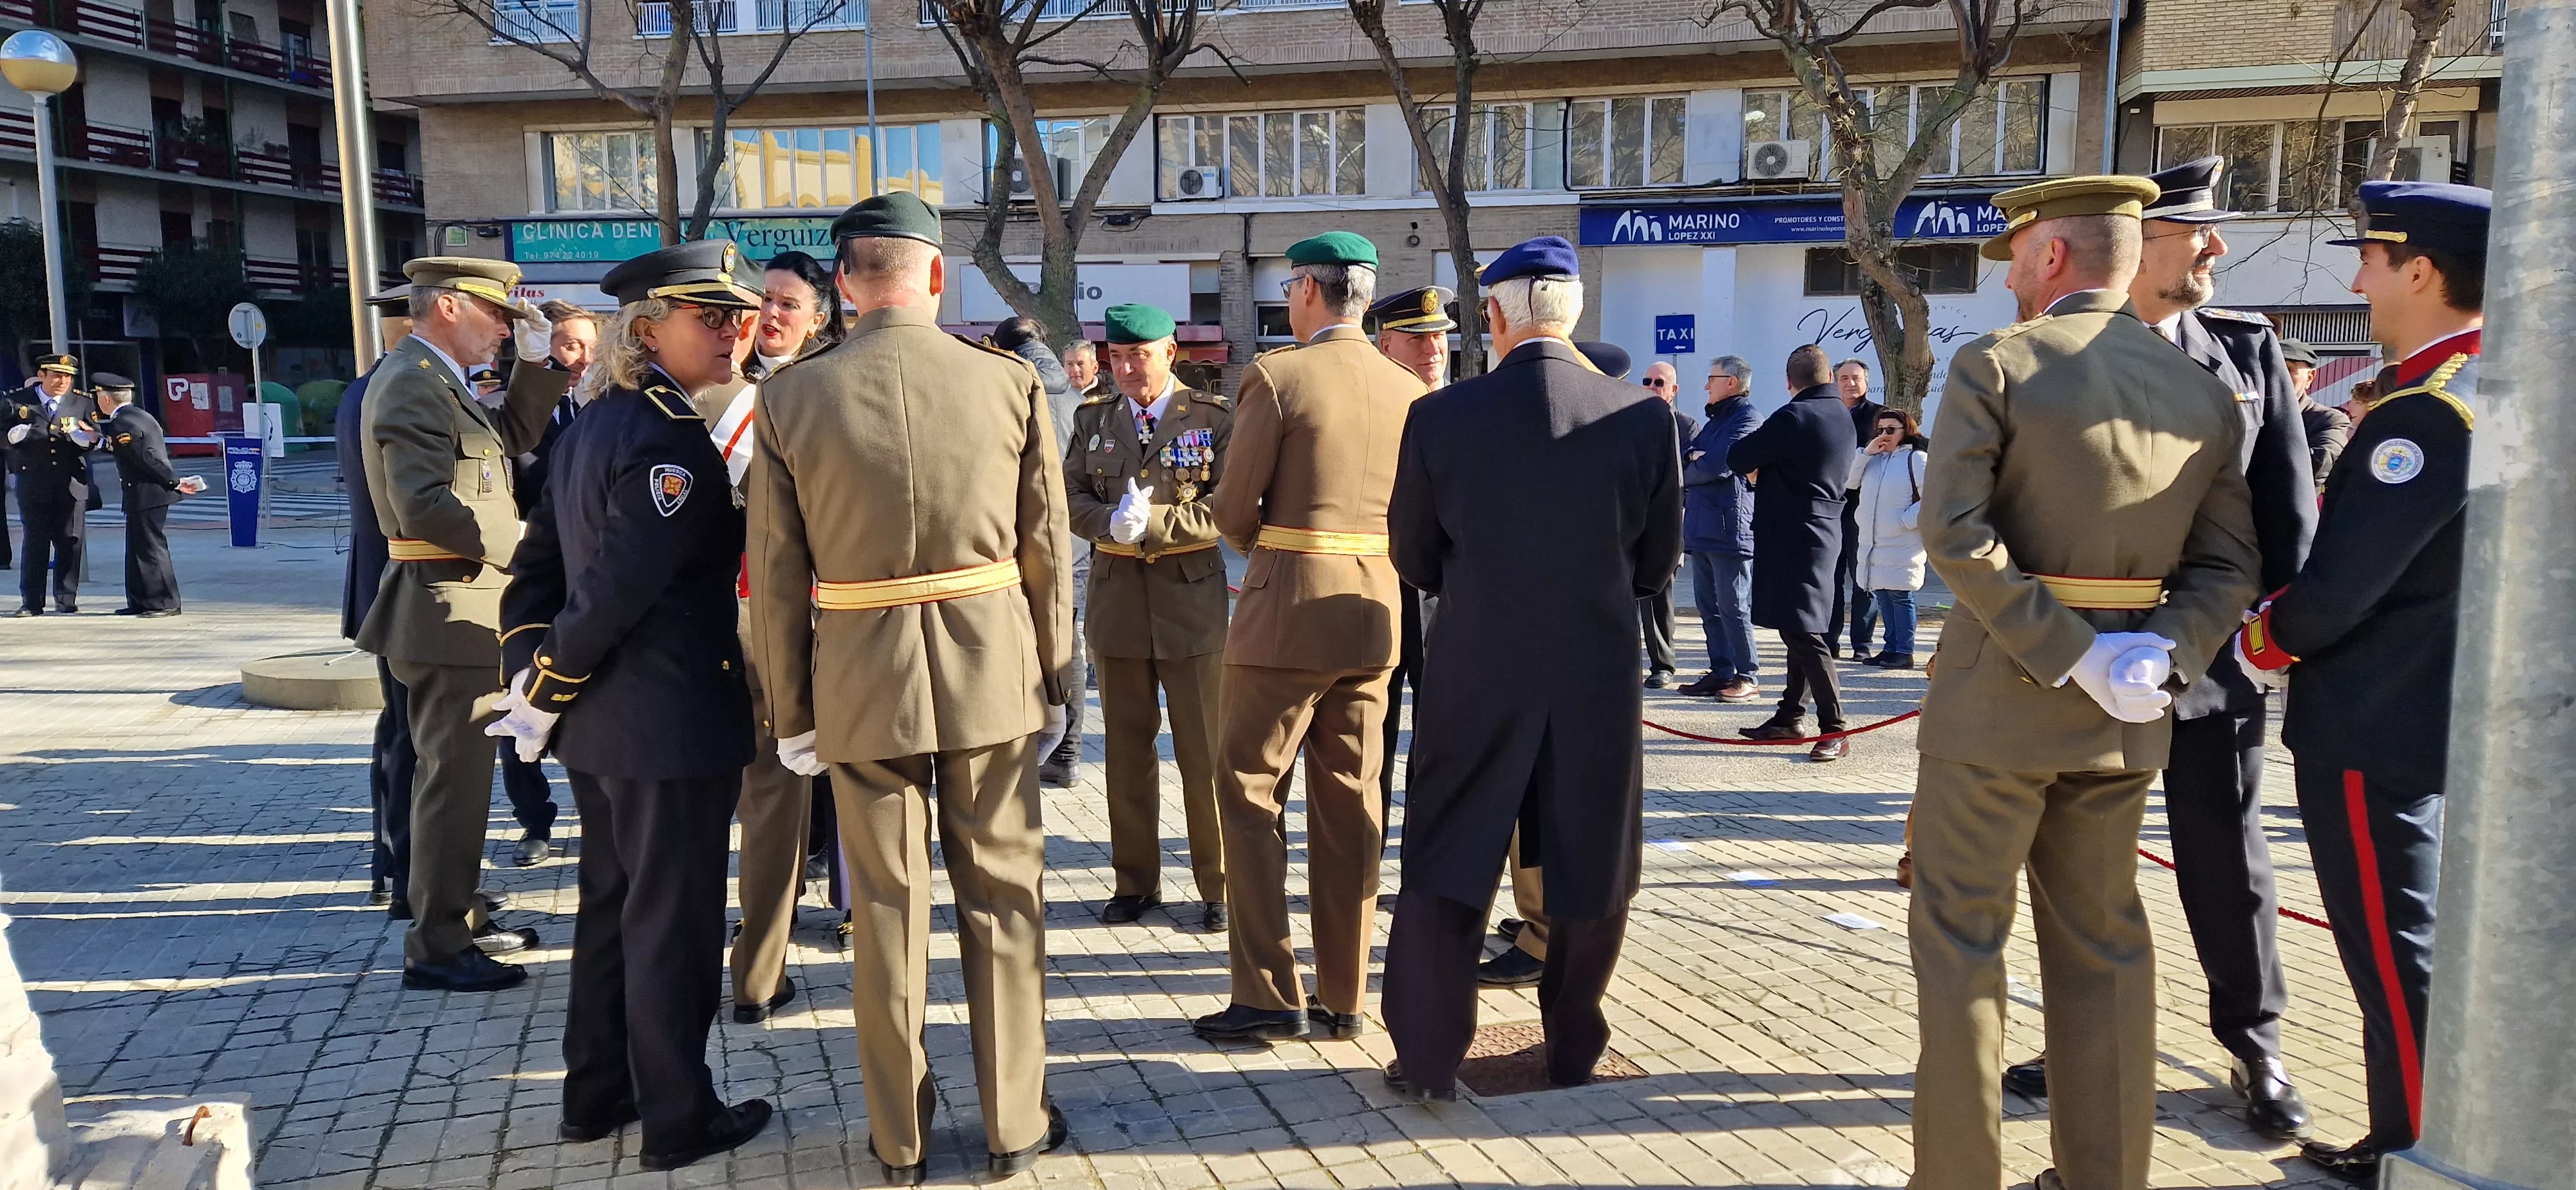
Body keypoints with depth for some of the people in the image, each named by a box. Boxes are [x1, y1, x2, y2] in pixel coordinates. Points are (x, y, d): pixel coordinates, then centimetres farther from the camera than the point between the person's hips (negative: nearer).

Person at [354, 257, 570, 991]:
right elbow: (424, 504, -26)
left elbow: (511, 436, 17)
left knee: (457, 774, 19)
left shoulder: (438, 382, 15)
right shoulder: (412, 383, -17)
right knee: (455, 778, -4)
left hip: (461, 610, 11)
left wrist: (540, 364, 8)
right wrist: (516, 541, -18)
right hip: (449, 611, -11)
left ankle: (458, 918, 31)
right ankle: (436, 948, 4)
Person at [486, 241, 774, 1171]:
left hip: (599, 719, 9)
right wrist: (540, 695, -13)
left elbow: (535, 567, 11)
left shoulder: (594, 425, 10)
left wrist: (533, 680, 6)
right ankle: (679, 1119, 16)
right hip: (674, 721, -9)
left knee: (611, 904, 19)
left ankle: (595, 1094, 32)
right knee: (674, 919, 3)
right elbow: (617, 590, -23)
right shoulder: (673, 442, -19)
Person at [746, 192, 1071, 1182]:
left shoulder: (791, 398, -4)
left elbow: (776, 575, -2)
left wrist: (790, 711, 7)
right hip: (994, 670, 0)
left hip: (861, 680, 0)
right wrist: (1053, 676, 10)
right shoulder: (1009, 382, -5)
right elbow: (1047, 551, -1)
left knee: (888, 908, 11)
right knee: (1002, 898, 12)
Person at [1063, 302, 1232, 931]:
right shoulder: (1094, 418, 10)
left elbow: (1227, 507, -10)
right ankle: (1135, 881, 23)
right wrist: (1114, 521, -16)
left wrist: (1154, 521, -21)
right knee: (1126, 747, 11)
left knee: (1204, 750, 1)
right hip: (1116, 597, 4)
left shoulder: (1213, 418, -2)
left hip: (1191, 596, -3)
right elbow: (1071, 498, 5)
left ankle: (1219, 886, 13)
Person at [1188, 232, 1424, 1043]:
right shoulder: (1410, 392, 6)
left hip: (1287, 612, -6)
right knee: (1349, 804, 10)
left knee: (1248, 795, 5)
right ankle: (1343, 997, 16)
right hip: (1376, 613, 6)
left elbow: (1233, 510, -8)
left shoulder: (1277, 376, -10)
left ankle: (1268, 996, 3)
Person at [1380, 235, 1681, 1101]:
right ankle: (1575, 1047, 29)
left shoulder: (1440, 418, -10)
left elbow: (1414, 559, 2)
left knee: (1446, 868, 11)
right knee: (1592, 869, 17)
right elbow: (1657, 565, 2)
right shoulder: (1644, 419, -7)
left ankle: (1428, 1057, 16)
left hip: (1475, 674, -1)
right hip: (1599, 679, 1)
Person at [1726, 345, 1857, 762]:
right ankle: (1790, 716, 23)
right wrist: (1765, 468, 15)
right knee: (1800, 629, 15)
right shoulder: (1843, 419, 12)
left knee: (1803, 632, -8)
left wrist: (1755, 463, 11)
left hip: (1791, 536, -9)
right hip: (1825, 531, 9)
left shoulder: (1794, 416, -16)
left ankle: (1833, 729, -8)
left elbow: (1739, 459, -13)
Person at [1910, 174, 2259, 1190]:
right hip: (2122, 723, 6)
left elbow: (1954, 532, -22)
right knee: (2102, 943, 16)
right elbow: (2229, 562, 2)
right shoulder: (2206, 394, 6)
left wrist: (2067, 651, -19)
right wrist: (2162, 654, -8)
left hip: (1996, 693, -5)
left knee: (1961, 937, 5)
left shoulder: (1996, 366, -11)